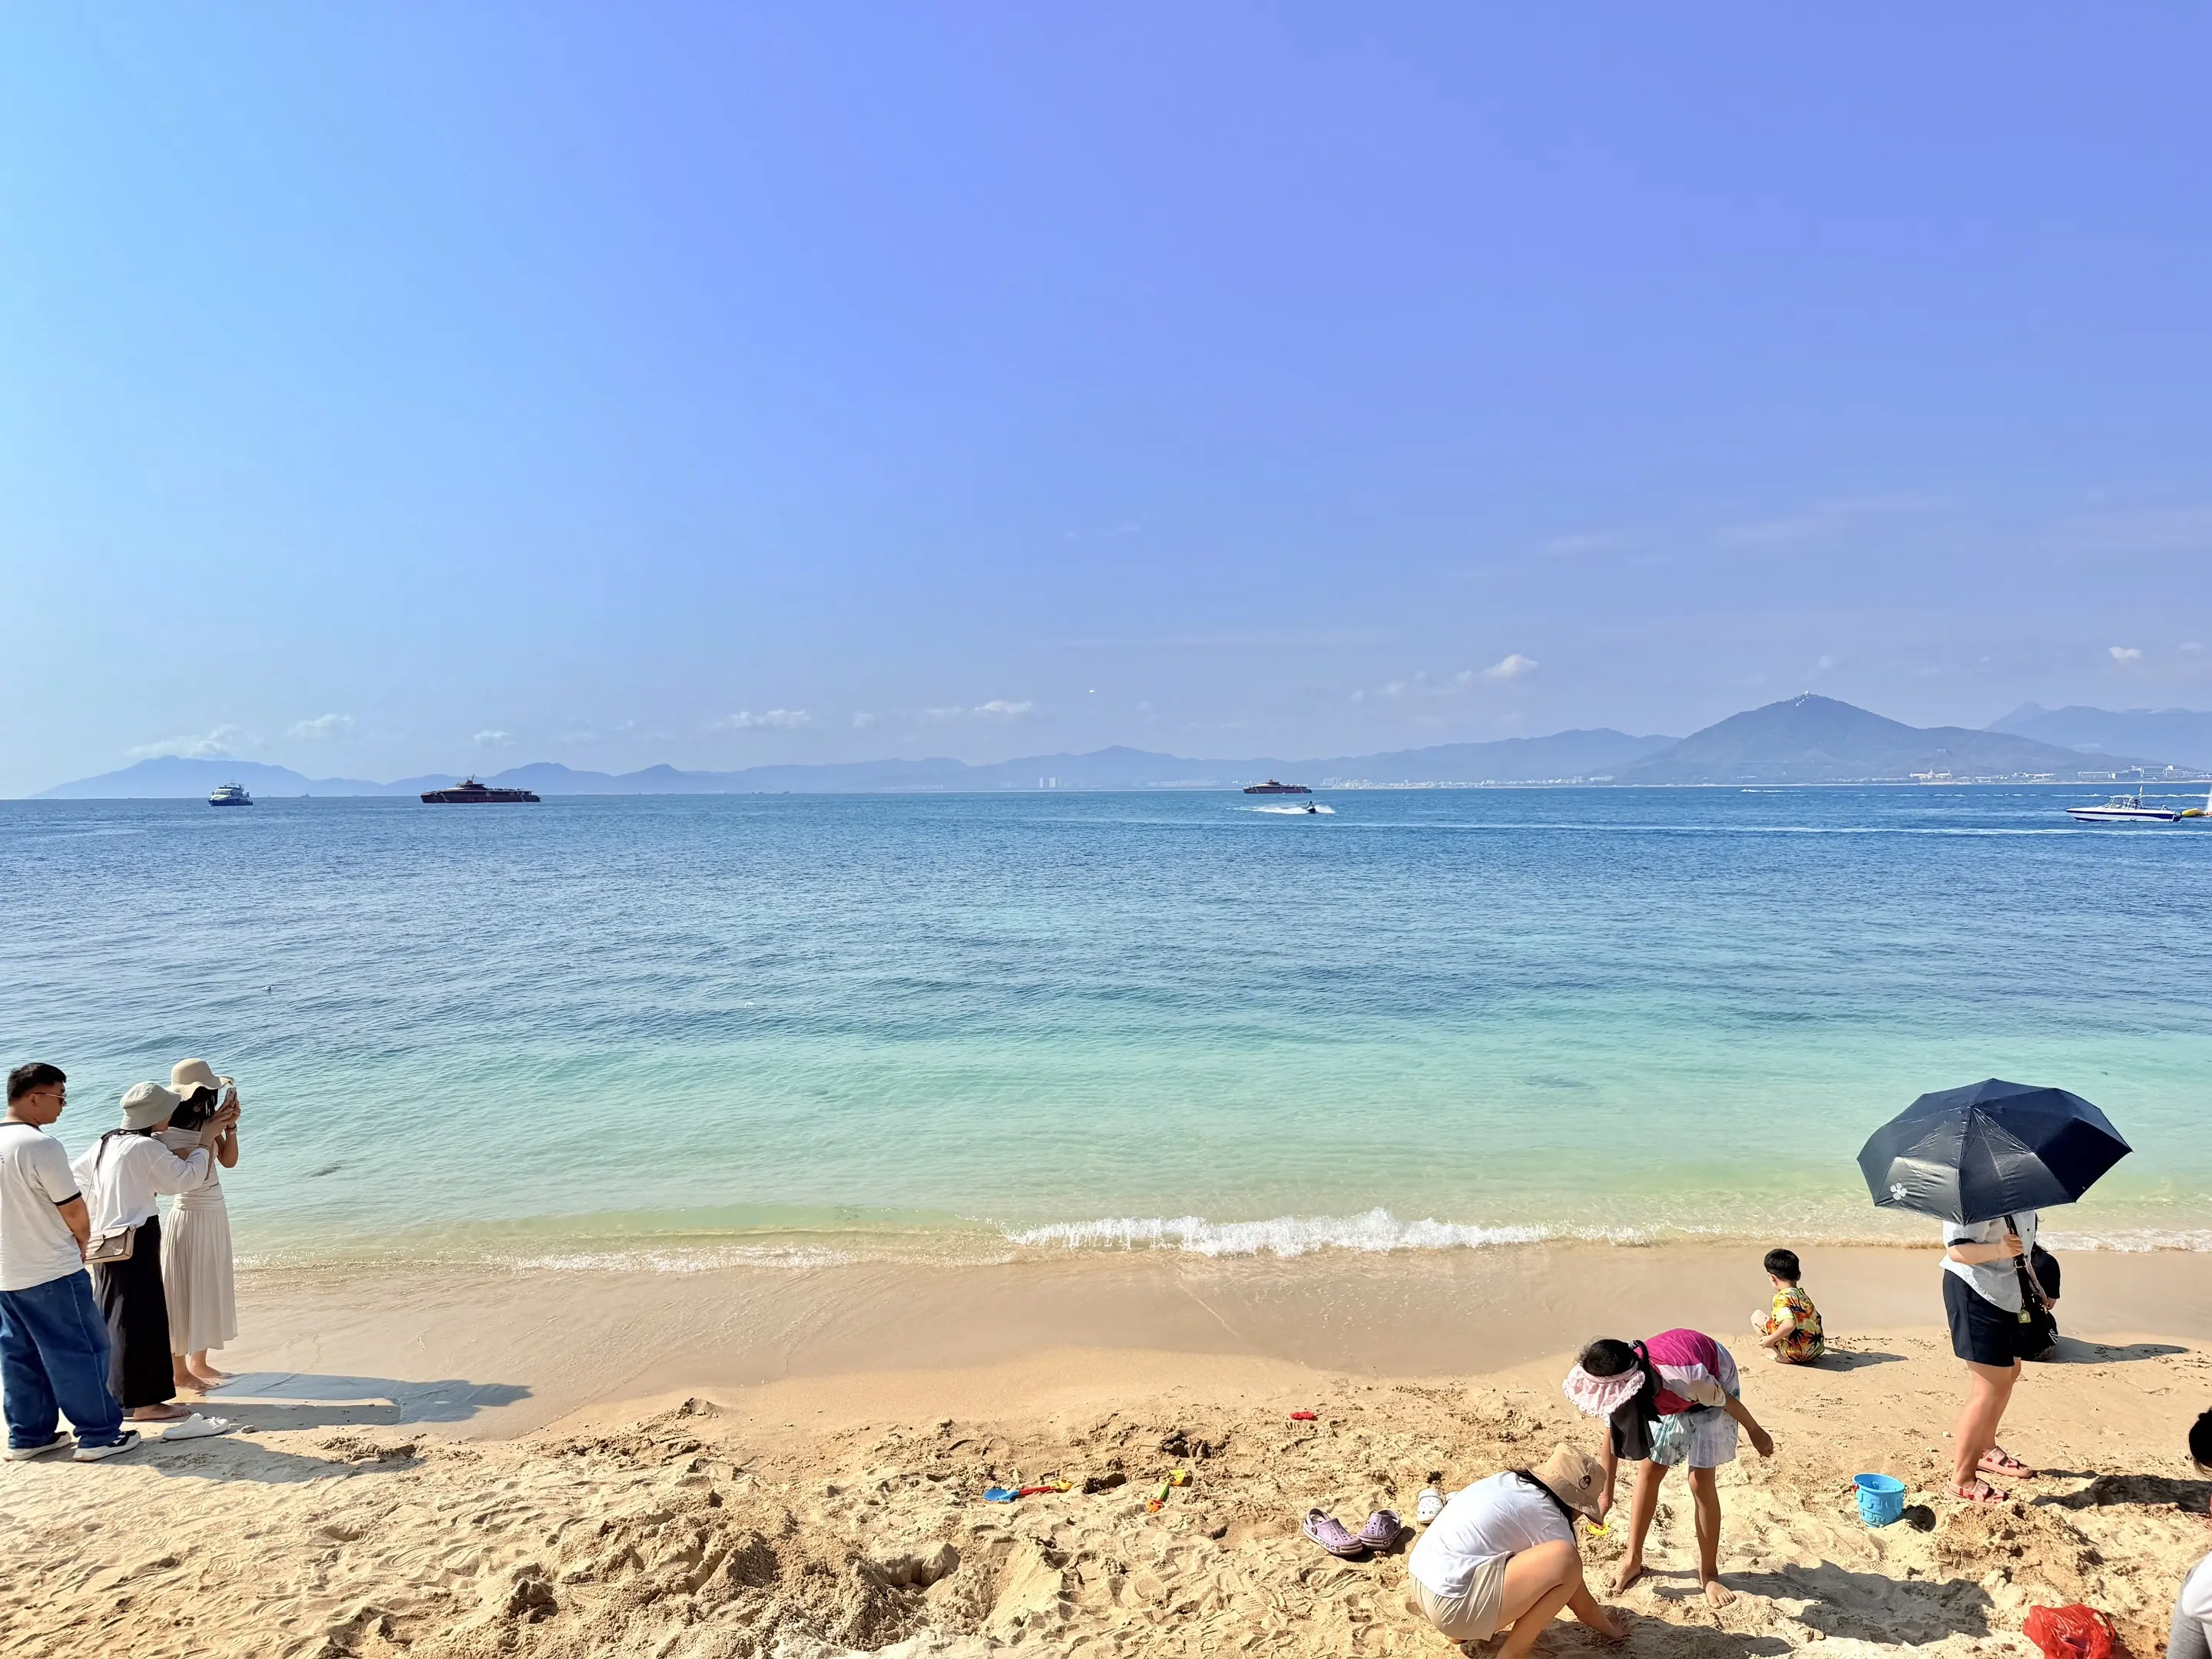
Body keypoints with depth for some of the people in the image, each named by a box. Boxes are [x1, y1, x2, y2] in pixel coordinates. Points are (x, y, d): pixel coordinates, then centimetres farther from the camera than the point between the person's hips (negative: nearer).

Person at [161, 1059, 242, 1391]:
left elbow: (229, 1161, 3)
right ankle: (178, 1371, 15)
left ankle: (199, 1362, 28)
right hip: (189, 1217, -7)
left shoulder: (205, 1120, 2)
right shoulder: (168, 1132, -18)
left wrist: (230, 1125, -9)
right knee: (184, 1293, 3)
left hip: (215, 1215, 7)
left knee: (210, 1289, 15)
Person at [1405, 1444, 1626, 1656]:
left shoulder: (1510, 1482, 18)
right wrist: (1609, 1629, 29)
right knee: (1566, 1560, -12)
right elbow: (1581, 1603, 8)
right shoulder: (1549, 1518, -4)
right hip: (1451, 1604, -9)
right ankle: (1508, 1655, 0)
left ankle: (1464, 1630, 19)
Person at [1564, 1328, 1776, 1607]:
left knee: (1701, 1483, -8)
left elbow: (1726, 1401, -22)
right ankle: (1633, 1560, 20)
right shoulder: (1618, 1384, -29)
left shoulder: (1684, 1375, -46)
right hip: (1667, 1396, 4)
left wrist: (1756, 1432, -3)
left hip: (1712, 1386, -4)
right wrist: (1606, 1494, 0)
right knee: (1649, 1471, 5)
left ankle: (1709, 1573, 11)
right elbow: (1612, 1438, -9)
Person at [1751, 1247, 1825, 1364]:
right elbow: (1817, 1319, 25)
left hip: (1795, 1354, -9)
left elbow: (1790, 1324, -31)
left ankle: (1780, 1355, -6)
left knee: (1757, 1316, 2)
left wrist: (1770, 1339, -18)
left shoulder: (1782, 1298, -15)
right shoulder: (1803, 1295, 12)